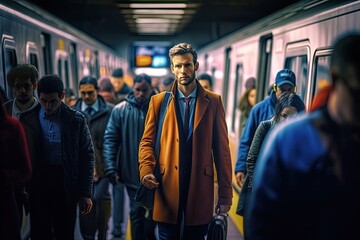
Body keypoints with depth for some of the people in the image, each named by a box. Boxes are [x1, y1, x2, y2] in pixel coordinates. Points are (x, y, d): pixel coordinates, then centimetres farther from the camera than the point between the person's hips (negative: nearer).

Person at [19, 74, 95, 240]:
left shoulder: (76, 120, -2)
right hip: (38, 183, 1)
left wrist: (86, 193, -2)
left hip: (66, 184, -1)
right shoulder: (27, 119, 1)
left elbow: (87, 156, 1)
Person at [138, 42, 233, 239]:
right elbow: (147, 141, 6)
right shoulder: (158, 101, 5)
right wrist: (146, 170, -15)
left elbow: (222, 148, 2)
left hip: (200, 190, 0)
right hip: (167, 188, 0)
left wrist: (225, 193, 0)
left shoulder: (213, 102, 2)